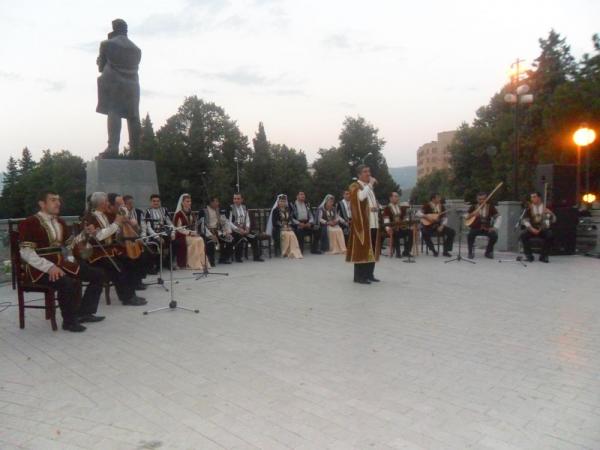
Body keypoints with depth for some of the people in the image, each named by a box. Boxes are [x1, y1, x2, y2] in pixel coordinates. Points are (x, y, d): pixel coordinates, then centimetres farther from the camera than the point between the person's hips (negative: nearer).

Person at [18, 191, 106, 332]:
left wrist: (70, 259, 3)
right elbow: (26, 252, -16)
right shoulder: (29, 223, -8)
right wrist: (49, 267, -25)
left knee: (98, 275, -2)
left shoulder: (61, 222, 17)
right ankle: (69, 320, -13)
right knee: (69, 283, -36)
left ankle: (84, 312, 6)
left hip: (61, 263, 8)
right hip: (40, 268, -8)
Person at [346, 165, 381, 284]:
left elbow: (375, 202, 25)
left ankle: (369, 274, 15)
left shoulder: (370, 187, 22)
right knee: (361, 249, -9)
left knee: (372, 249, 8)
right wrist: (370, 184, -15)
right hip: (362, 223, -8)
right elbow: (361, 197, -25)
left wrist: (377, 207, 2)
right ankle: (359, 276, -6)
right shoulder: (355, 186, -4)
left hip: (373, 223, 8)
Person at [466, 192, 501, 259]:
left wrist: (495, 227, -11)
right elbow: (465, 217, -1)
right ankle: (471, 252, -8)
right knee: (470, 235, -33)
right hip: (475, 228, -1)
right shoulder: (473, 207, 4)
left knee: (494, 236, -27)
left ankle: (488, 252, 1)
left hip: (487, 228, 1)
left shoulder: (491, 207, 4)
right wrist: (472, 215, -21)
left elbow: (498, 217, 2)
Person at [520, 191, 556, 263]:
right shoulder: (529, 207, 1)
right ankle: (529, 255, -11)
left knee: (549, 235, -29)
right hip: (531, 229, 1)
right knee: (523, 234, -27)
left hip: (543, 229, -1)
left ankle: (543, 256, -12)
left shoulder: (546, 207, 0)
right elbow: (525, 220, -3)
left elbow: (553, 219, -5)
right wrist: (531, 228, -16)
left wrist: (550, 213, -26)